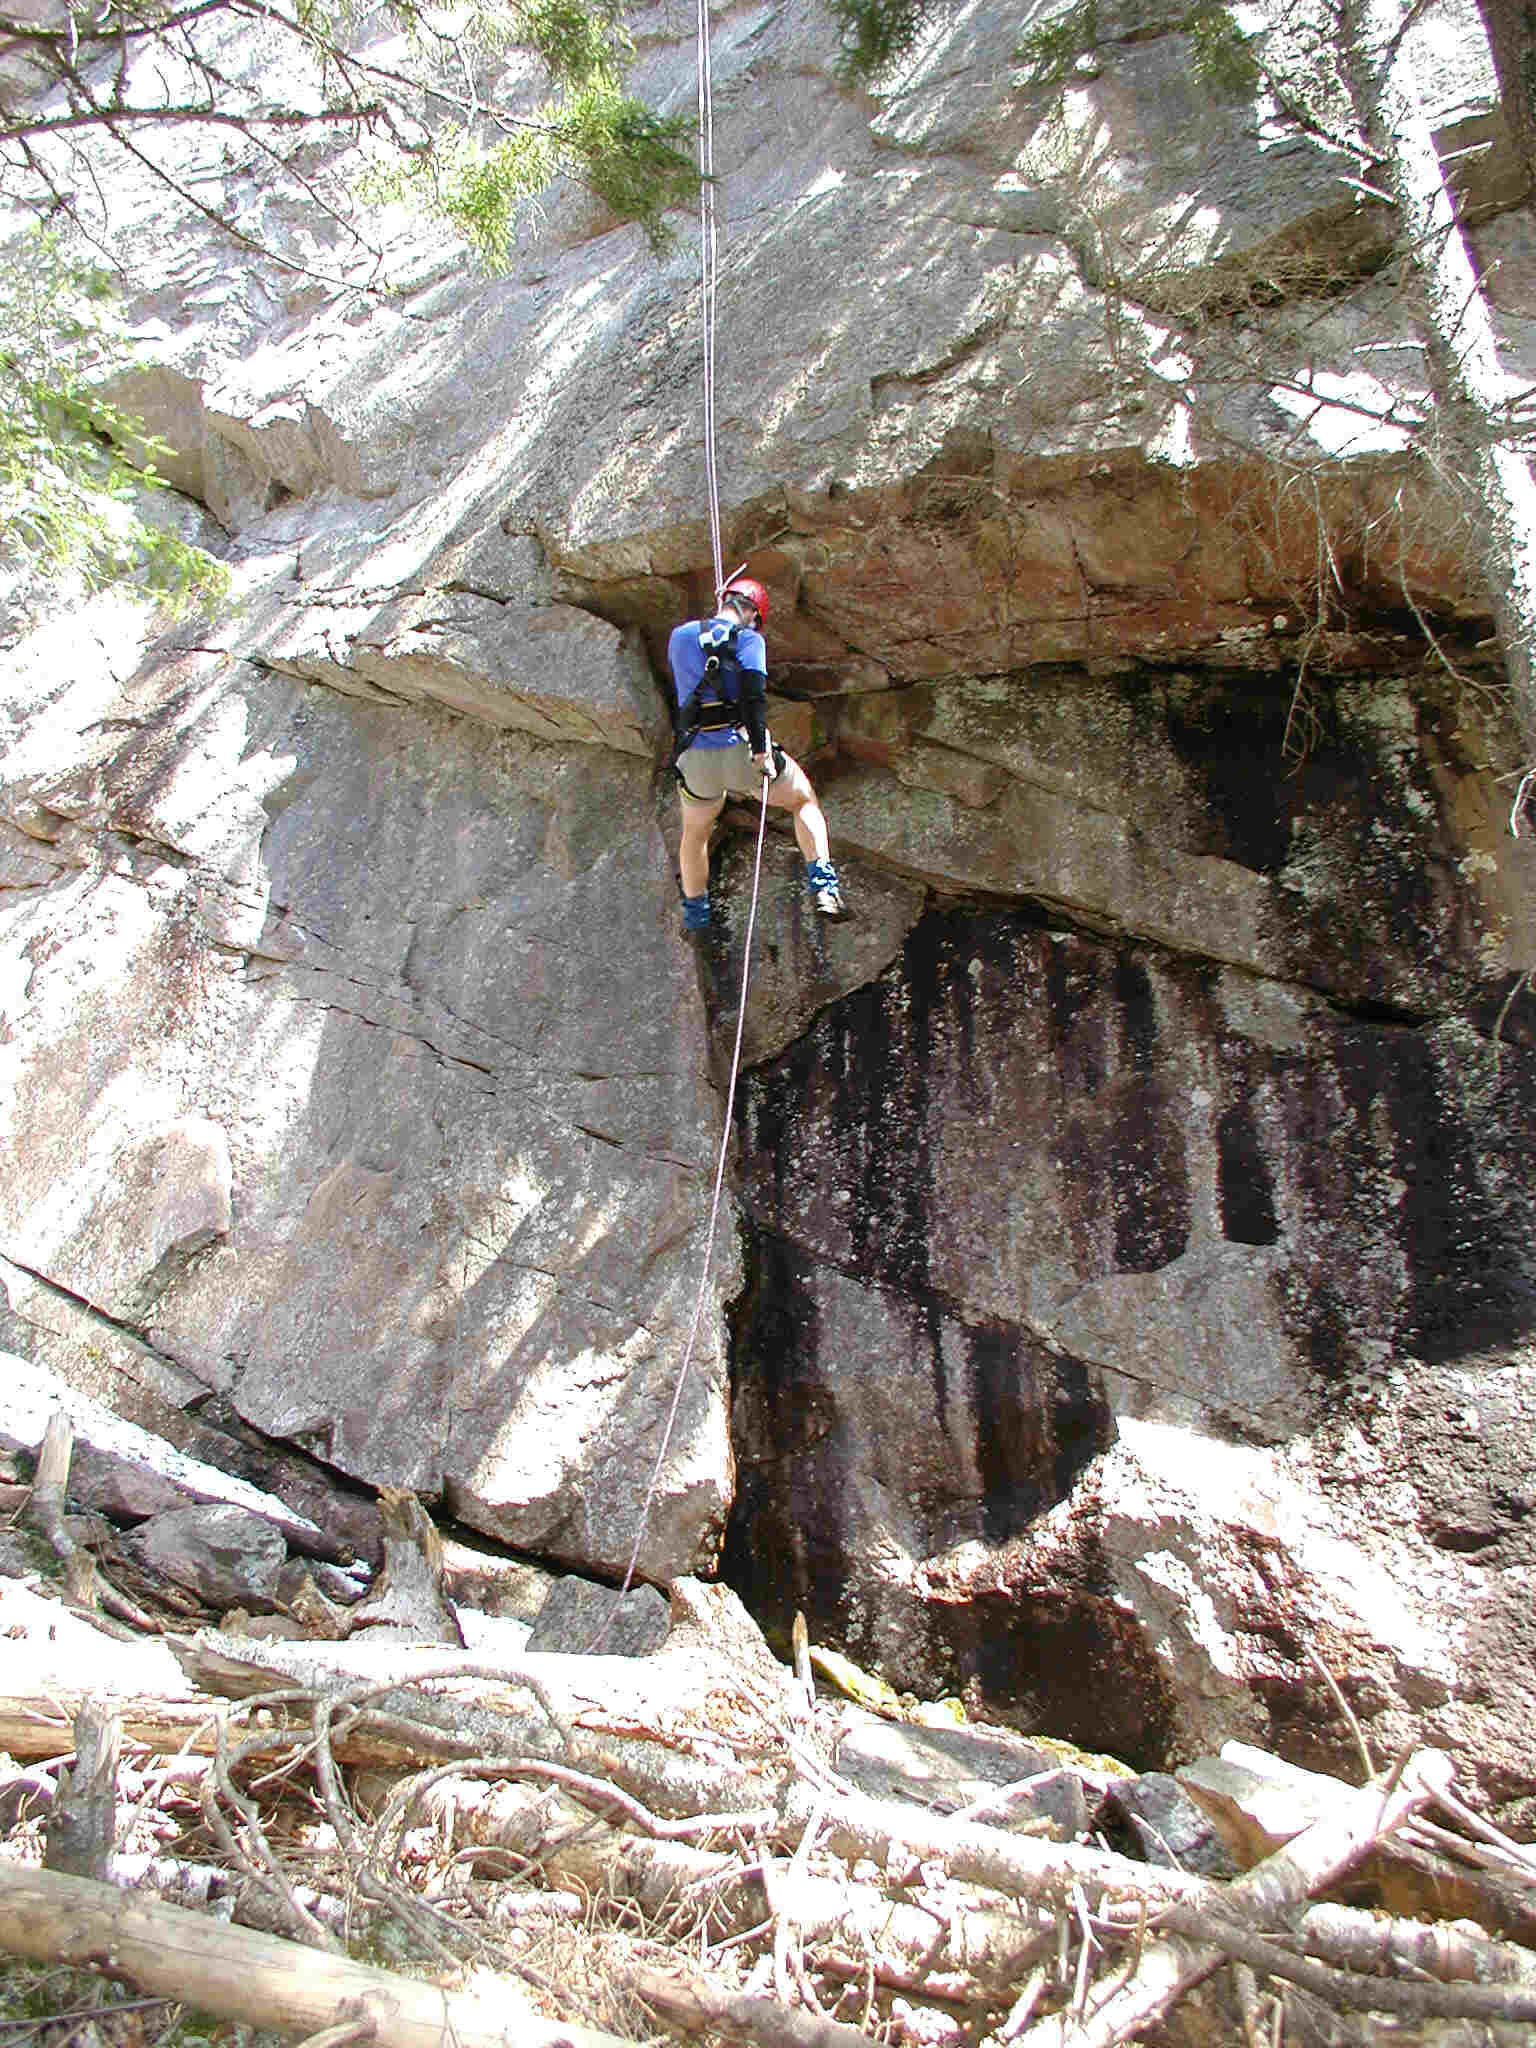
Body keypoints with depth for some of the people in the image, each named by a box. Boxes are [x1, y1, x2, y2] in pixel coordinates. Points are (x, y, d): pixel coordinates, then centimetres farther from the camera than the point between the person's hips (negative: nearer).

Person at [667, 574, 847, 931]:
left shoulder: (679, 636, 12)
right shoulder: (748, 637, -3)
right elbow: (753, 694, -18)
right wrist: (760, 750, -17)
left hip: (695, 757, 4)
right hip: (739, 749, -4)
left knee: (695, 834, 27)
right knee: (805, 801, 17)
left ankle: (695, 915, 34)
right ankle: (823, 889, 3)